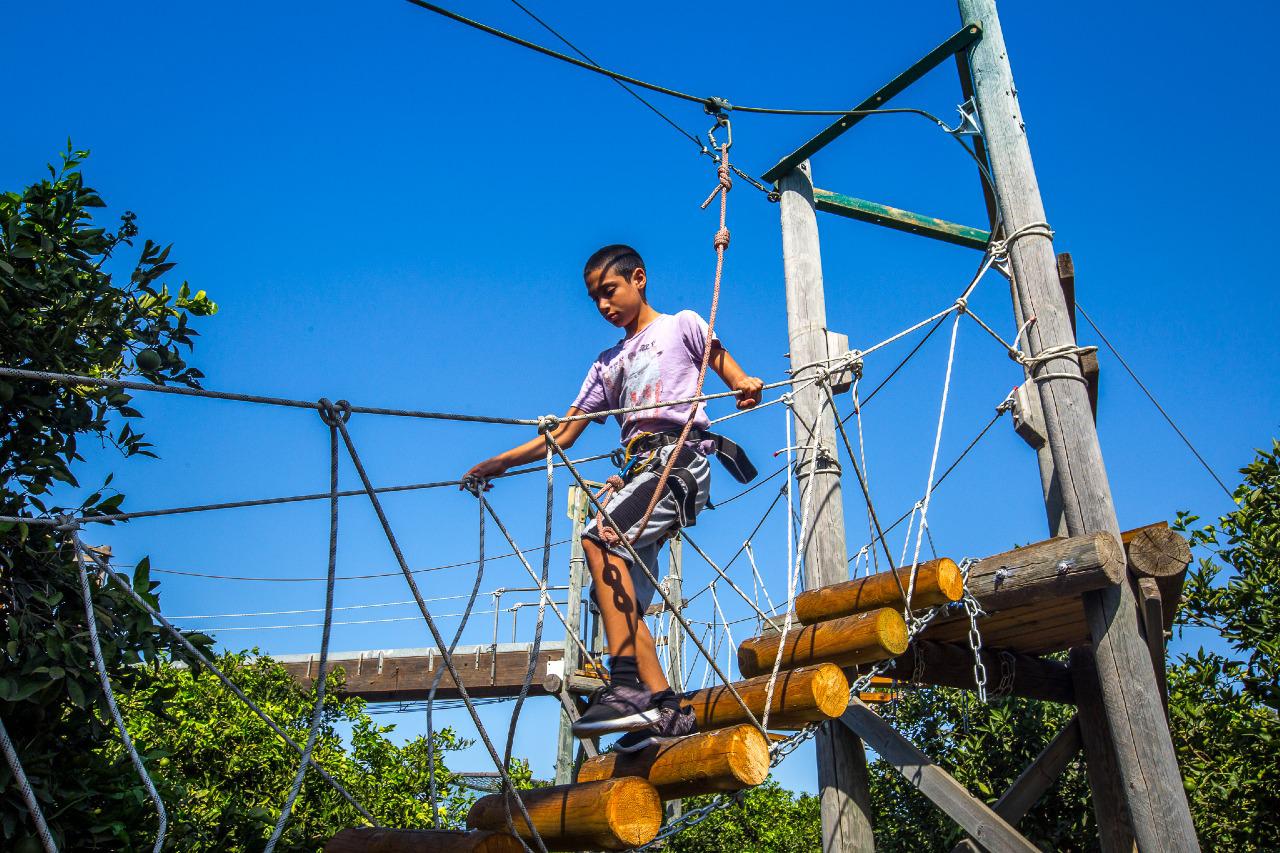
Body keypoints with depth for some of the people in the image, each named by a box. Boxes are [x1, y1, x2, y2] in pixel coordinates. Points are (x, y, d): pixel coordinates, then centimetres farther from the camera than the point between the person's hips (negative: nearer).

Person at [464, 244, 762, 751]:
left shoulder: (682, 325, 15)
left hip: (681, 454, -7)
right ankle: (665, 709, -3)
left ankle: (627, 686, -34)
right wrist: (500, 462, 16)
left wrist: (746, 387, -21)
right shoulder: (608, 363, 29)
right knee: (619, 598, -5)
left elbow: (735, 378, 4)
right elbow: (563, 435, 25)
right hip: (640, 469, 7)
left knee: (599, 538, -30)